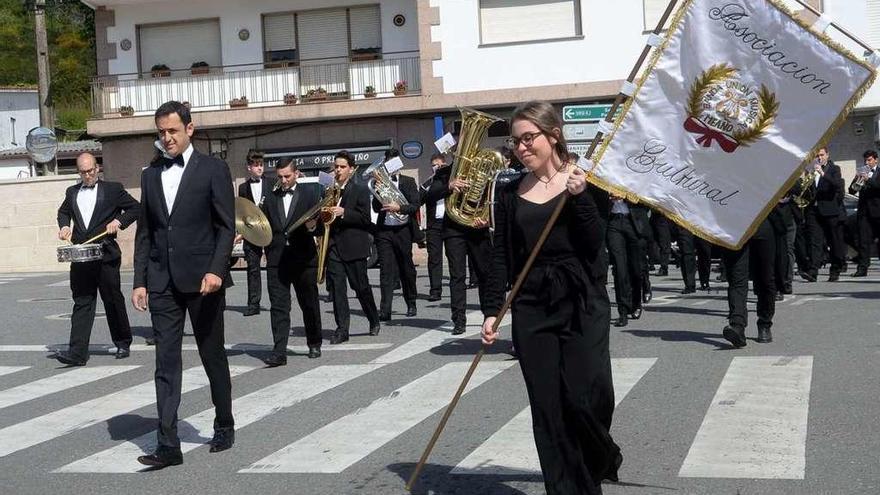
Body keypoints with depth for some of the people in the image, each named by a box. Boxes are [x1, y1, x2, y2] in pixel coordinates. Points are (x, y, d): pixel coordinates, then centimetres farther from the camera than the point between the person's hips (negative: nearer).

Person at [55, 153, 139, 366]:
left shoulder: (113, 189, 3)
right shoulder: (72, 192, 15)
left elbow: (135, 208, 7)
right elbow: (63, 211, 31)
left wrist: (119, 221, -7)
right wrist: (64, 226, 11)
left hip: (105, 255, -3)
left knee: (113, 300, 6)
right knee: (81, 302, -2)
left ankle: (123, 343, 22)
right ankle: (77, 352, -7)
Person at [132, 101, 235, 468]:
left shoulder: (213, 169, -1)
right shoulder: (150, 175, 12)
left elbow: (227, 227, -5)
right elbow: (144, 233, 13)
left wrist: (216, 270, -17)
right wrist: (140, 281, 7)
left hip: (202, 280, -3)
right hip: (162, 283, 4)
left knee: (213, 357, 9)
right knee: (166, 363, -1)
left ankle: (224, 426, 27)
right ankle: (168, 445, -2)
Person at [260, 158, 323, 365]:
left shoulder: (310, 193, 3)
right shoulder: (270, 198, 12)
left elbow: (321, 223, -1)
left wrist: (313, 227, -22)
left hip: (304, 258, -2)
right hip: (276, 260, 2)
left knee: (309, 304, 11)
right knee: (279, 306, -5)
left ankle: (314, 344, 28)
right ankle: (279, 351, -8)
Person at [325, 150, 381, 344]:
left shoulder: (361, 191, 1)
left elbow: (366, 219, -8)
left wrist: (344, 213, -18)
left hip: (354, 246, -4)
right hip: (333, 246, 4)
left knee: (361, 286, 4)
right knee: (336, 286, -3)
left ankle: (374, 321, 25)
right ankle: (342, 328, 0)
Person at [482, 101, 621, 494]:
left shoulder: (584, 180, 0)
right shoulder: (510, 194, 7)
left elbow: (595, 242, -8)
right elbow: (501, 256, 7)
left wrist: (579, 196, -19)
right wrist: (491, 310, 0)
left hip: (582, 303, -3)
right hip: (531, 308, 3)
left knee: (587, 398, -8)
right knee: (547, 408, 2)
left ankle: (603, 457, 25)